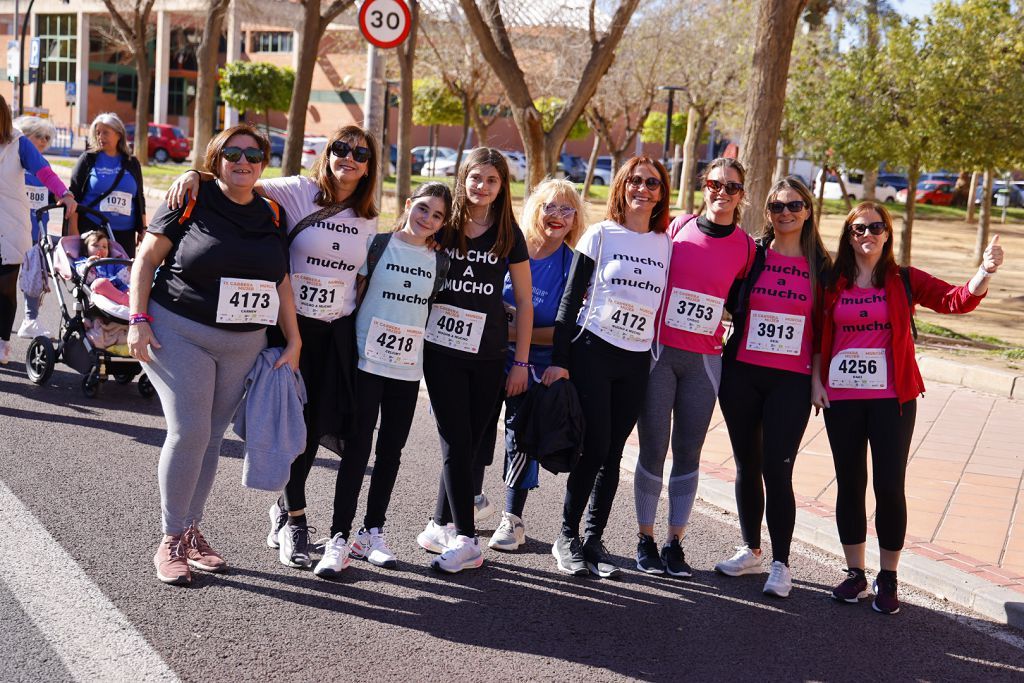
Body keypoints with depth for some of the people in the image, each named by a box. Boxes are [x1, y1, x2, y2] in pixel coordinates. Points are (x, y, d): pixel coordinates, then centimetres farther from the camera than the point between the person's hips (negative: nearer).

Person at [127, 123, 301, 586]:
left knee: (211, 437, 9)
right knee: (188, 432, -11)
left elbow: (281, 283, 13)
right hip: (180, 334, -4)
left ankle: (191, 533, 21)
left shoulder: (271, 216, 8)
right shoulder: (191, 200, -5)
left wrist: (293, 341, 8)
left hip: (244, 343, 4)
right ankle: (171, 540, 3)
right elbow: (147, 258, -3)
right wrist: (138, 319, -11)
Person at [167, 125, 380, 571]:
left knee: (317, 424, 7)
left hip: (338, 331, 4)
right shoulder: (300, 192, -5)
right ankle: (295, 521, 16)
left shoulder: (367, 219, 8)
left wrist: (360, 329, 10)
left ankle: (285, 510, 29)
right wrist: (194, 173, -30)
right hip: (292, 321, -4)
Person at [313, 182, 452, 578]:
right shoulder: (378, 245, -2)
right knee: (358, 448, -6)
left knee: (391, 450, 8)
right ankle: (339, 538, -1)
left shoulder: (440, 262, 6)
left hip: (408, 367, 3)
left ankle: (372, 532, 21)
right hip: (368, 361, -3)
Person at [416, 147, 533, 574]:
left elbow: (524, 302, 7)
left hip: (488, 354, 2)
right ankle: (465, 540, -2)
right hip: (443, 349, -1)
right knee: (456, 442, -4)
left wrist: (521, 362, 4)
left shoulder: (509, 235, 4)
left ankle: (441, 526, 21)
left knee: (469, 443, 6)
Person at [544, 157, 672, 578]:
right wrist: (559, 359, -8)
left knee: (612, 452, 6)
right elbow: (571, 298, -2)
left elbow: (668, 305, 12)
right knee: (594, 448, -6)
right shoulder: (601, 234, 0)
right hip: (592, 353, -3)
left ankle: (593, 538, 18)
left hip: (637, 362, 3)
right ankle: (566, 538, 9)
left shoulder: (667, 244, 9)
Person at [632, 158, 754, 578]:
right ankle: (645, 539, 15)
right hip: (660, 352, -1)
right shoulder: (678, 228, 0)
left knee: (688, 453, 5)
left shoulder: (746, 247, 3)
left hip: (704, 361, 1)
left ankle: (675, 543, 17)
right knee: (653, 449, 2)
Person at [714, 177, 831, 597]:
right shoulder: (751, 255, 4)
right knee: (747, 465, 10)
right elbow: (730, 306, 10)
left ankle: (781, 564, 6)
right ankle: (750, 550, 26)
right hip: (742, 375, 2)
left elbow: (824, 329, 6)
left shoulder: (821, 266, 4)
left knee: (777, 470, -7)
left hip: (791, 382, -2)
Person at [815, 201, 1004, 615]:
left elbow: (958, 300, -9)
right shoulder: (832, 283, 3)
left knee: (889, 485, -1)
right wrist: (815, 379, 0)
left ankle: (888, 579, 14)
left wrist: (985, 271, -25)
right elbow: (817, 336, 10)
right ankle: (855, 574, 21)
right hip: (840, 397, 1)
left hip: (892, 397, -1)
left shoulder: (904, 281, 1)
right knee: (849, 483, 8)